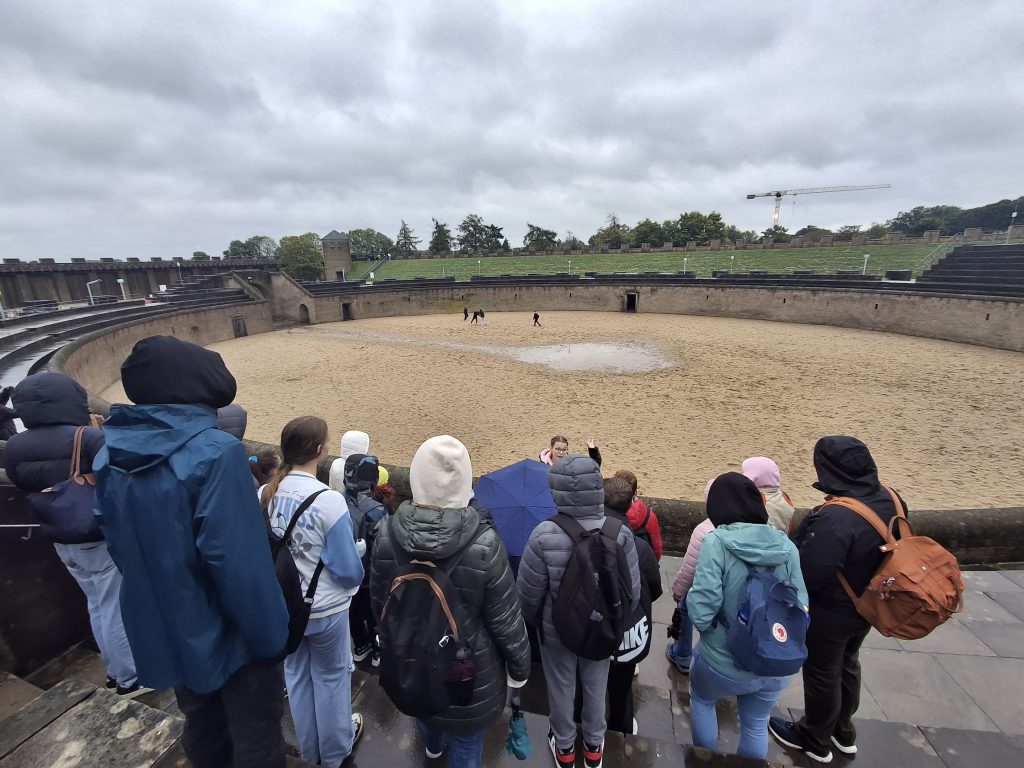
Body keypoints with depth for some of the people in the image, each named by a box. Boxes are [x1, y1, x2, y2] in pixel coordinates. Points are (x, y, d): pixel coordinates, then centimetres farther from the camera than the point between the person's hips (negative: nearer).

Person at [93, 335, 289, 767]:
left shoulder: (109, 455, -5)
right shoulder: (214, 451, -28)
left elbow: (117, 544, 6)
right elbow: (237, 563, -28)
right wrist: (270, 635, -16)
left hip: (162, 631, 7)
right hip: (228, 631, -6)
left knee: (202, 726, 29)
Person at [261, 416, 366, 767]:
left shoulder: (264, 494, -13)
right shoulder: (329, 500, -29)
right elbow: (348, 570, -22)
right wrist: (354, 577, 0)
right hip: (324, 609, -5)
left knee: (296, 672, 26)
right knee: (331, 676, 21)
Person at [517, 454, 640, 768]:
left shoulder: (544, 536, -32)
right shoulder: (620, 533, -25)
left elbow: (529, 594, -19)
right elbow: (632, 593, -14)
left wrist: (536, 622, 3)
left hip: (556, 631, -1)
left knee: (560, 690, 26)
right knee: (595, 689, 29)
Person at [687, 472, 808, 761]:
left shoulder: (716, 542, -23)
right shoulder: (786, 544, -9)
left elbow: (701, 613, -25)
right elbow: (801, 605, -2)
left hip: (724, 662, -3)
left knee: (701, 700, 29)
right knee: (756, 727, 29)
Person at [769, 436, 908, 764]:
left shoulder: (834, 519, -38)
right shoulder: (891, 500, -11)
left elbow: (806, 574, -33)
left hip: (830, 613, -7)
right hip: (867, 606, 8)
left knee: (822, 675, 16)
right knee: (847, 665, 29)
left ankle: (814, 741, 40)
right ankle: (843, 732, 51)